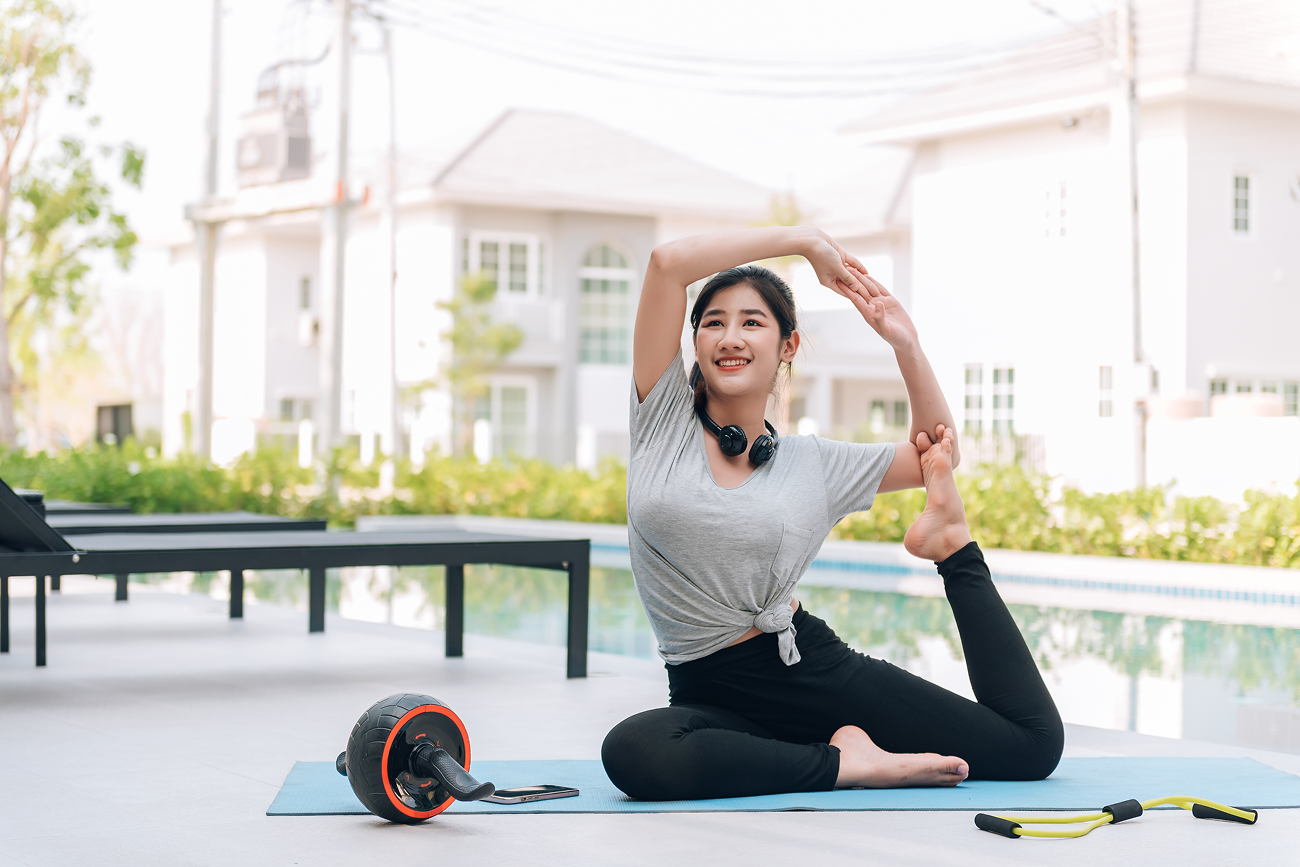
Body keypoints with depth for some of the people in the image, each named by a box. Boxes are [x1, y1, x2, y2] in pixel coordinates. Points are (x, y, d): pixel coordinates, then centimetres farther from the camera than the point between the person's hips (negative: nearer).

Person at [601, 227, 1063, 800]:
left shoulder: (812, 464, 7)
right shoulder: (664, 415, 0)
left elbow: (935, 457, 20)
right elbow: (668, 262, -12)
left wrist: (905, 344, 7)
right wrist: (805, 241, -6)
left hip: (816, 672, 1)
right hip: (706, 693, -1)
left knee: (1035, 744, -6)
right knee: (630, 754, -40)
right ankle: (842, 763, -21)